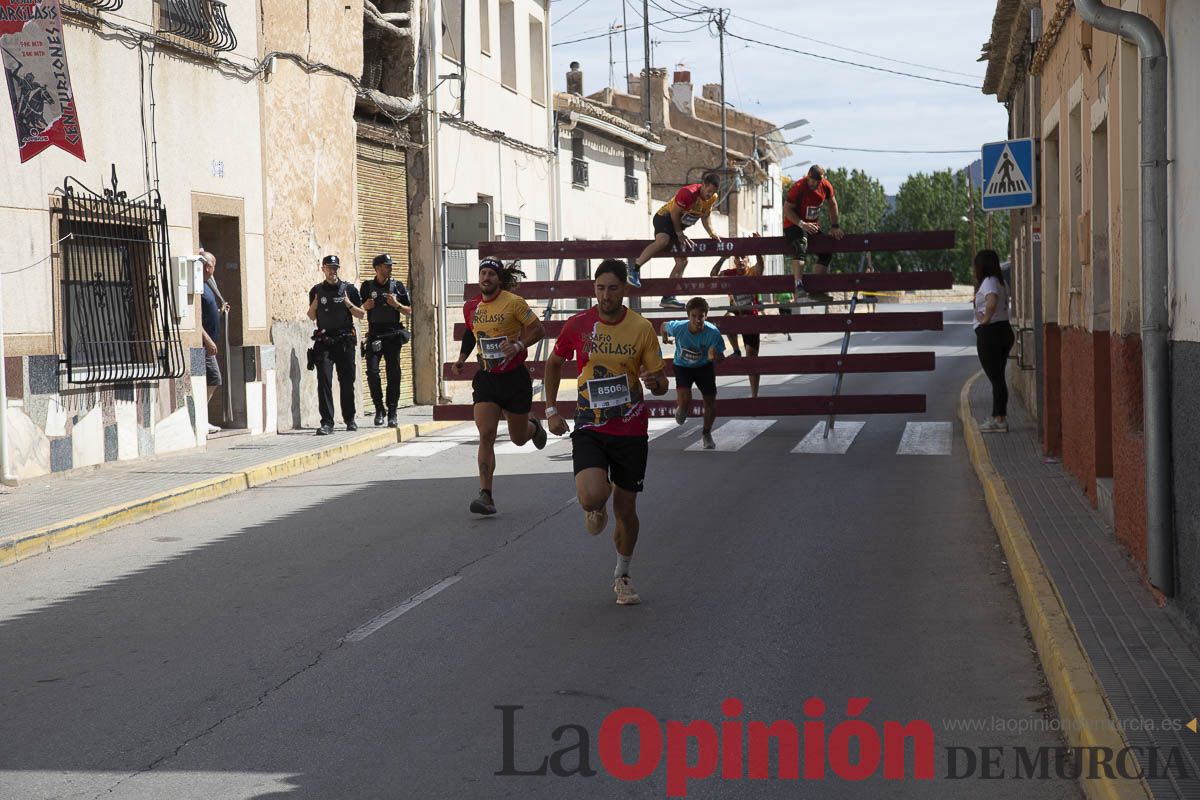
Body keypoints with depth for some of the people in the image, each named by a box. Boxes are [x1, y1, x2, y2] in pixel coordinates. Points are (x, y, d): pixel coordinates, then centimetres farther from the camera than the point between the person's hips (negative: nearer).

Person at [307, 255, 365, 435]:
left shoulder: (349, 289, 6)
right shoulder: (317, 290, 9)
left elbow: (362, 314, 7)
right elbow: (311, 317, 15)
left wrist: (348, 304, -10)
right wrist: (314, 304, -5)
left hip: (345, 341, 0)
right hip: (324, 342, 0)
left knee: (347, 382, 6)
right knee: (324, 381, -9)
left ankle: (350, 419, 20)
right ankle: (327, 422, -10)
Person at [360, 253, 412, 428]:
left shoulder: (398, 286, 9)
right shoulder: (367, 287, 8)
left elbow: (409, 312, 10)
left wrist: (397, 305, -8)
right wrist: (365, 306, -6)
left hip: (393, 335, 0)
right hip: (374, 335, 0)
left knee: (394, 374, -2)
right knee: (372, 371, -11)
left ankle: (392, 413, 4)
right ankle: (379, 409, 4)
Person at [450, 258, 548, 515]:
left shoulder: (514, 303, -12)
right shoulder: (470, 307, 3)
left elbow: (539, 329, -7)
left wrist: (519, 344, -23)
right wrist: (461, 359, 11)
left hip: (515, 376, -3)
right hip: (486, 377, 3)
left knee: (518, 438, 10)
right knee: (485, 434, -13)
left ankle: (533, 427, 49)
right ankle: (486, 496, -13)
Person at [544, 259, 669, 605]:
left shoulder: (642, 328, -4)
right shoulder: (578, 324, -4)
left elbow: (661, 382, 1)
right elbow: (554, 364, 13)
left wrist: (655, 382, -23)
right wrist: (551, 411, 8)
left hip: (631, 431, 1)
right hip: (590, 429, -1)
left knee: (626, 511, 7)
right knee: (591, 497, -25)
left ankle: (622, 576, 32)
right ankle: (598, 505, 15)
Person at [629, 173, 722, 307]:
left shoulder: (712, 198, -3)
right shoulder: (688, 192, -25)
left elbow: (705, 216, 10)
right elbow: (675, 213, -20)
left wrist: (712, 233, -4)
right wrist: (680, 234, -15)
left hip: (680, 225, 8)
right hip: (665, 217, -8)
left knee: (682, 261, 1)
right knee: (662, 241, -39)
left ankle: (668, 298, 2)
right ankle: (635, 270, -36)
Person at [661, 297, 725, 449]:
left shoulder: (713, 332, -30)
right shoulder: (678, 327, -29)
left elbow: (721, 357, -25)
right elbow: (664, 325, -6)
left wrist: (714, 357, -49)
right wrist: (665, 338, 15)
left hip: (704, 366, 1)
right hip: (683, 366, -1)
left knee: (710, 400, 5)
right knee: (684, 400, -19)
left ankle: (706, 433, 33)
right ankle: (681, 408, 21)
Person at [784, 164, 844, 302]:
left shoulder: (826, 187, -2)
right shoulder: (798, 188, -20)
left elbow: (832, 204, 13)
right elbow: (787, 209, -19)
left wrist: (834, 226, 8)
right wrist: (802, 224, -29)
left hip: (813, 226, 7)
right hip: (793, 225, -7)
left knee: (826, 252, -1)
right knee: (801, 247, -34)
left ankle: (815, 290, 1)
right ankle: (799, 286, -47)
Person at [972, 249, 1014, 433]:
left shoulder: (988, 282, -15)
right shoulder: (1001, 283, 13)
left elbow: (992, 302, -33)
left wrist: (985, 319, -20)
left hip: (989, 333, -9)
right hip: (1005, 330, 9)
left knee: (995, 378, -6)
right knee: (998, 377, 15)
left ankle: (1000, 420, -5)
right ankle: (999, 417, 19)